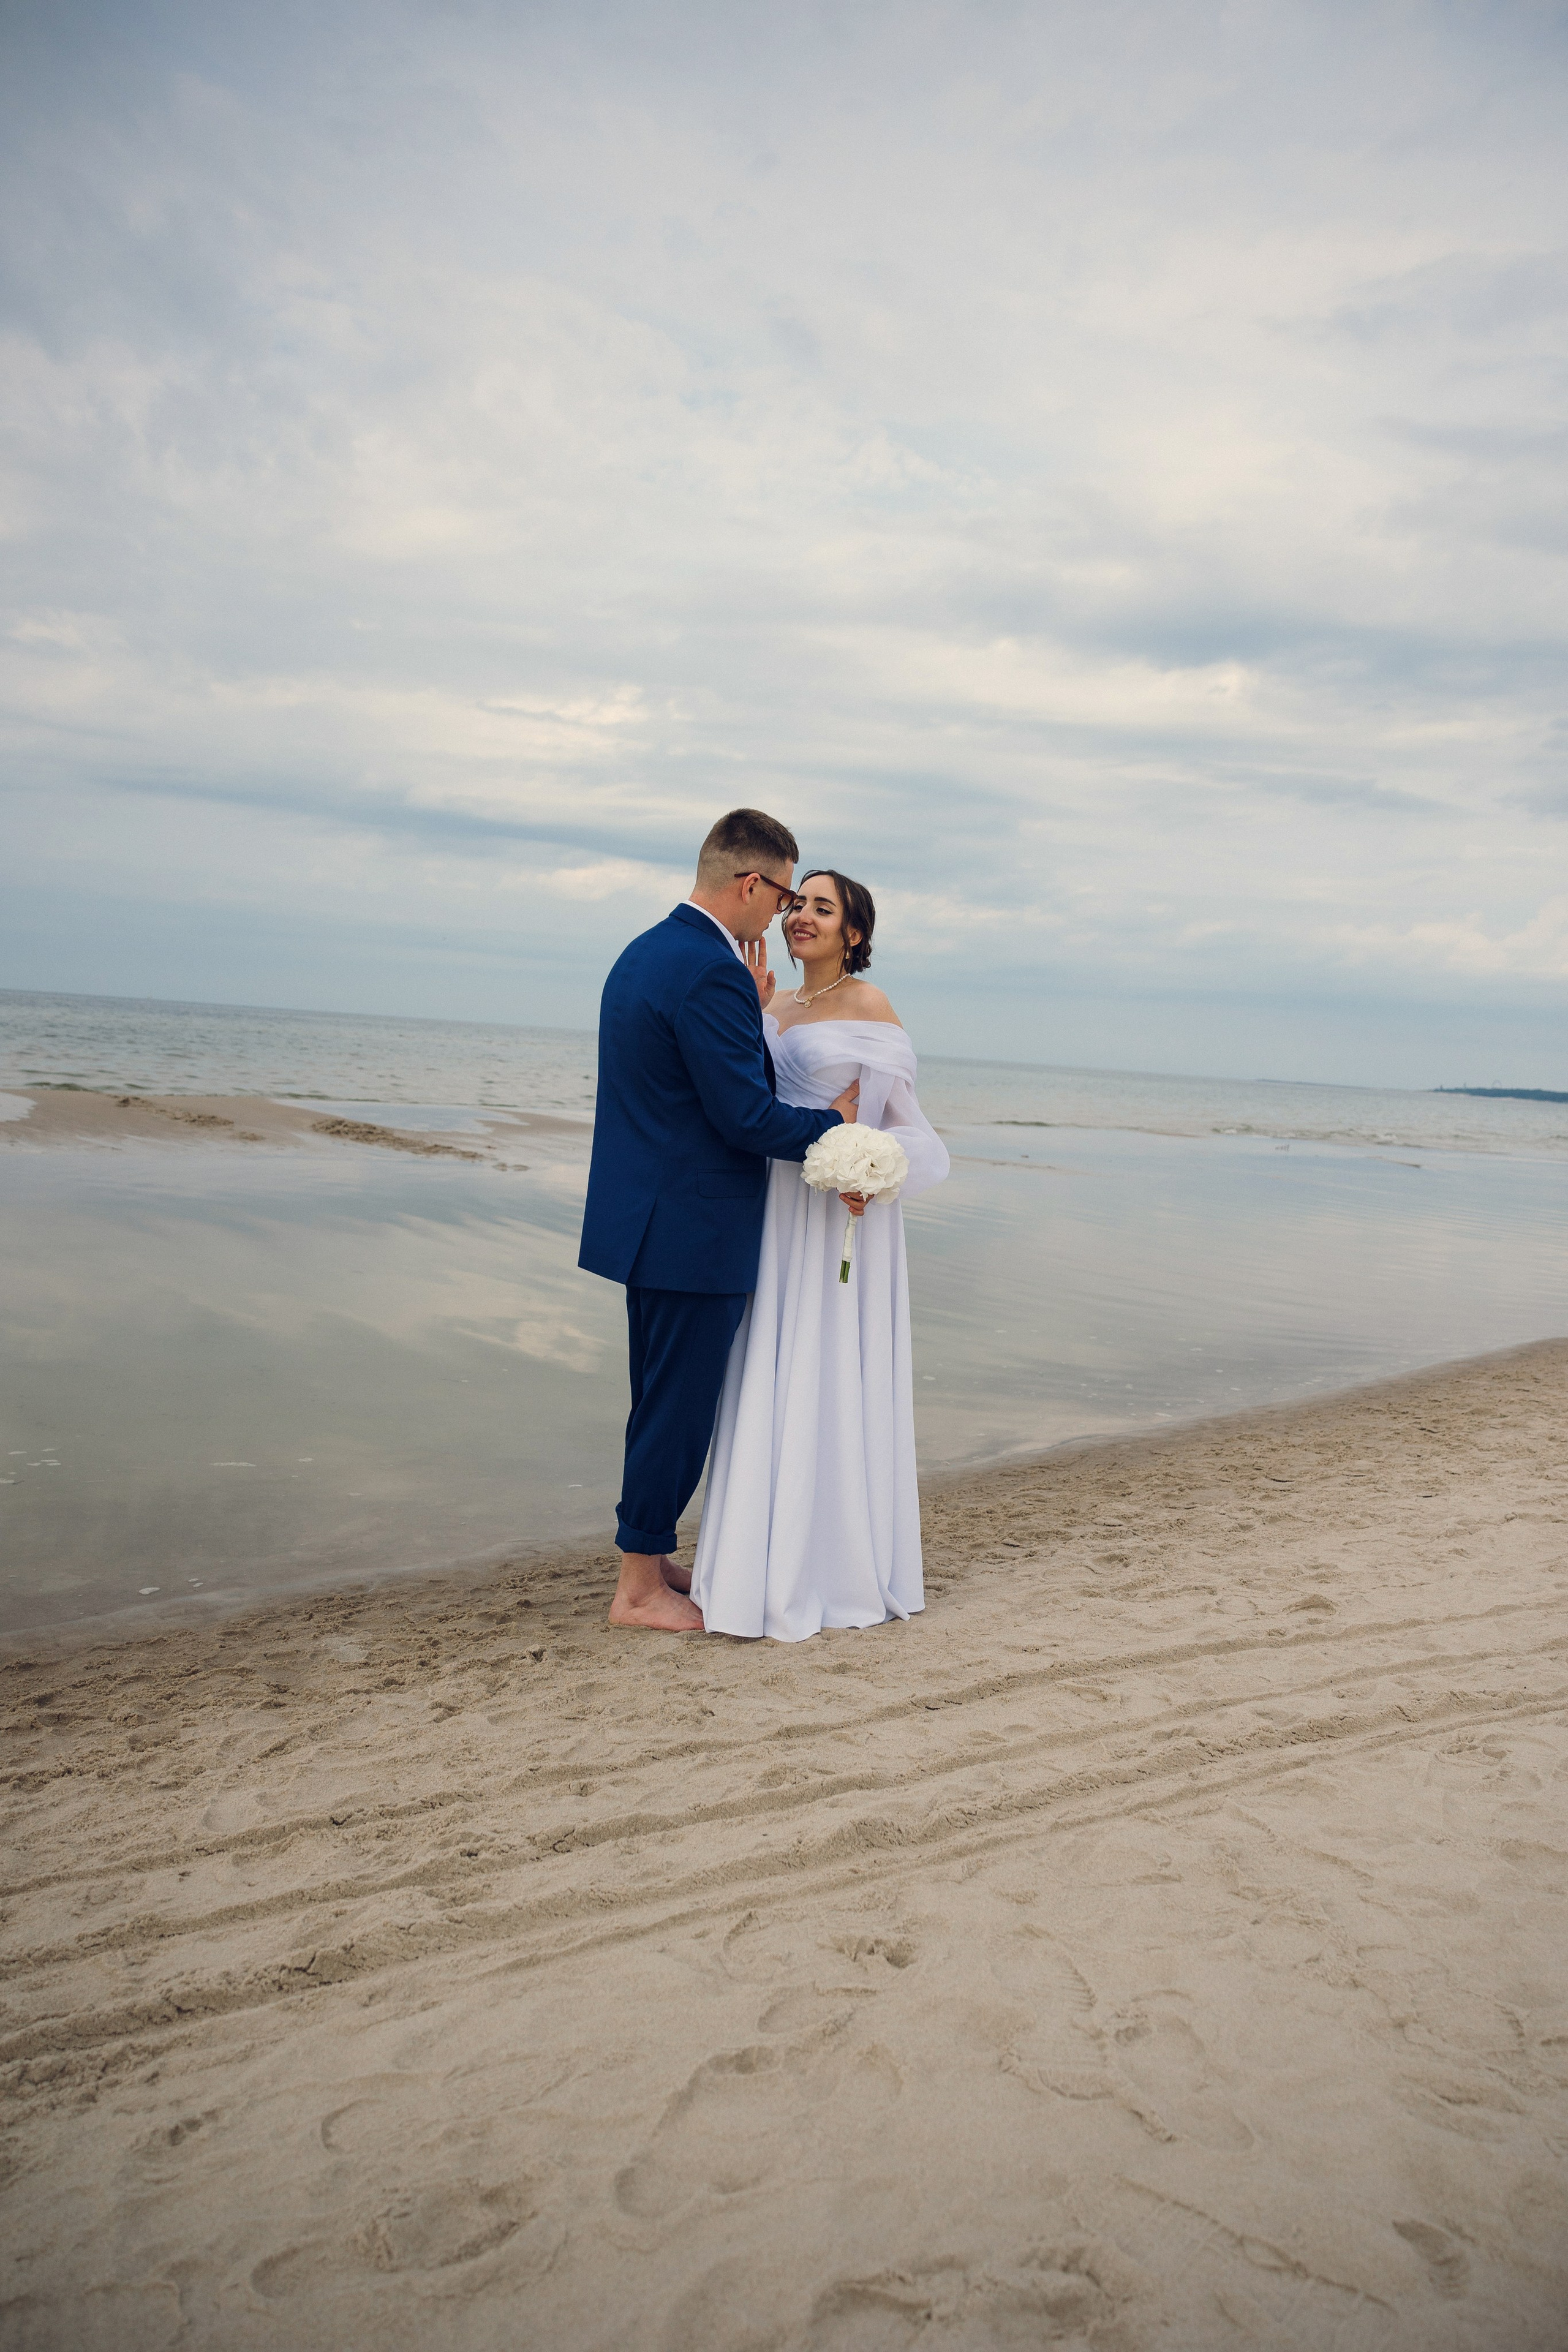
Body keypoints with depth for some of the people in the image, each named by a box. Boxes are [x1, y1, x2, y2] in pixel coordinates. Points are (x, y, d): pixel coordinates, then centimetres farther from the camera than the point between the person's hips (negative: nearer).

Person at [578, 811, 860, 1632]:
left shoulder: (644, 953, 12)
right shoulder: (713, 972, -20)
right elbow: (746, 1116, -21)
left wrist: (749, 1014, 9)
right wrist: (833, 1123, -7)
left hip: (649, 1219, 10)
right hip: (691, 1232, -10)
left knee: (664, 1402, 20)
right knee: (679, 1405, 2)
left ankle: (650, 1560, 32)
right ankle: (639, 1589, 14)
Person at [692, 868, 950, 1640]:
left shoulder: (870, 1008, -6)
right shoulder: (775, 1009, 14)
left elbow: (903, 1122, -6)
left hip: (842, 1218, -6)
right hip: (775, 1214, 7)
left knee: (832, 1382, -1)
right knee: (770, 1380, 9)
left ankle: (836, 1563, 12)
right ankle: (769, 1553, 20)